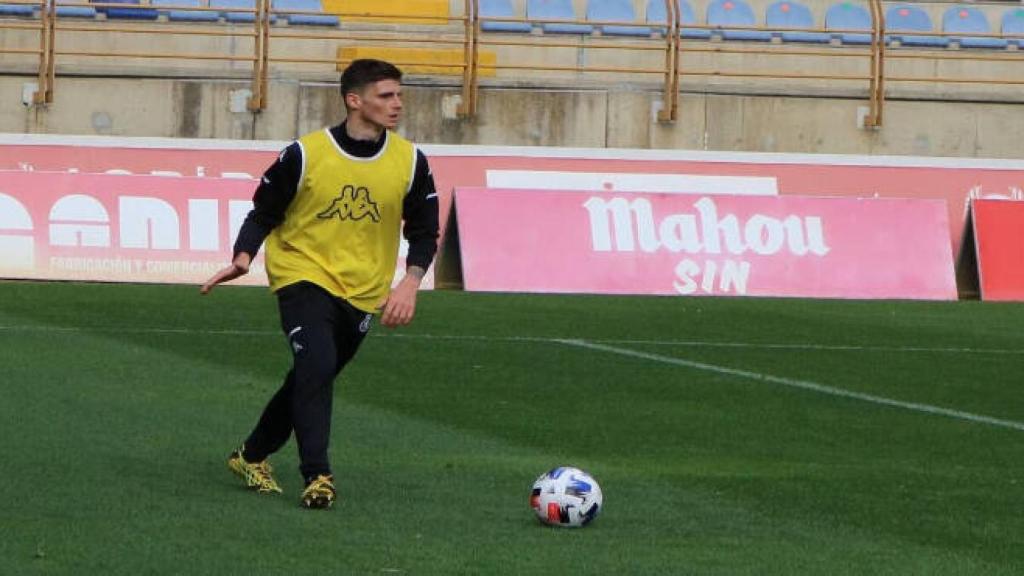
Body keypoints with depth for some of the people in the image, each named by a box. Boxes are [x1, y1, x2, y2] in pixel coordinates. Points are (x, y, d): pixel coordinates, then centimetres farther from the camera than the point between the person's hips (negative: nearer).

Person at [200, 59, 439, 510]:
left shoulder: (410, 162, -4)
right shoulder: (305, 155, -12)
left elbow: (423, 231, 5)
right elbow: (264, 213, -2)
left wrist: (410, 283, -11)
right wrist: (243, 258, -20)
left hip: (362, 292, 4)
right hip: (304, 274, -4)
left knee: (311, 378, 14)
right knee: (317, 364, -26)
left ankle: (253, 455, 36)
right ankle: (316, 476, -23)